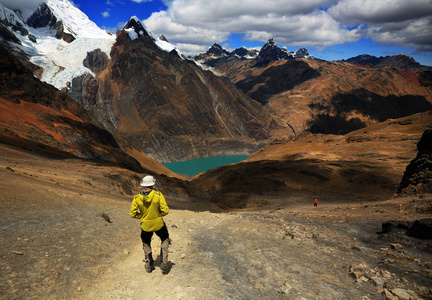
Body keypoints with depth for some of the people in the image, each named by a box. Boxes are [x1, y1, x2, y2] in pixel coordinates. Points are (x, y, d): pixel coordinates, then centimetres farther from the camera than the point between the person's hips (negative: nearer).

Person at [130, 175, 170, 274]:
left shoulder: (137, 198, -12)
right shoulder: (158, 195, -18)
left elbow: (133, 214, -7)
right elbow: (165, 210, -18)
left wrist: (142, 216, 9)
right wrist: (159, 214, 2)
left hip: (145, 226, 2)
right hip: (158, 224, -1)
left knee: (146, 243, 28)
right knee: (165, 239, 25)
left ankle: (149, 265, 34)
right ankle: (164, 262, 16)